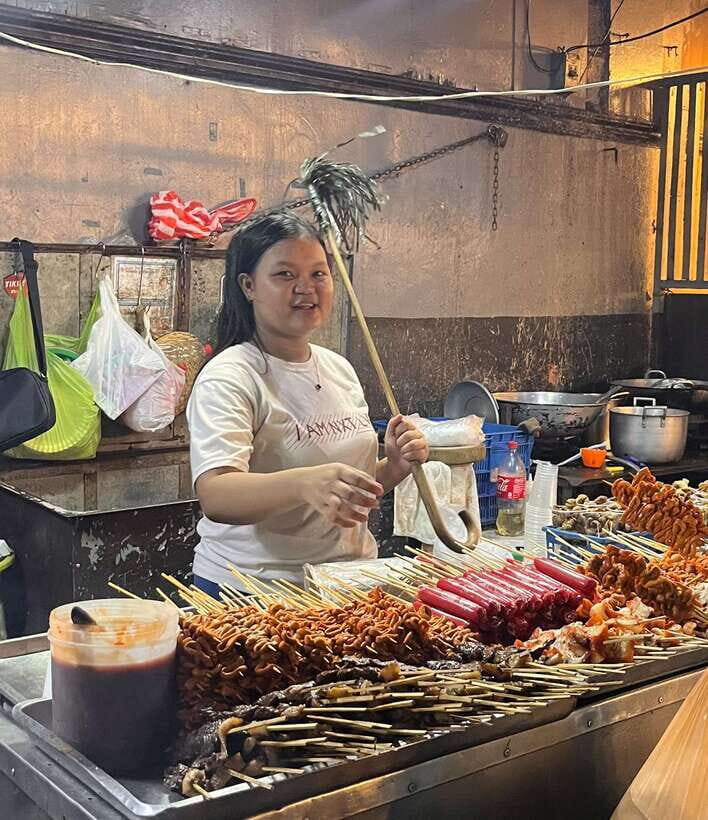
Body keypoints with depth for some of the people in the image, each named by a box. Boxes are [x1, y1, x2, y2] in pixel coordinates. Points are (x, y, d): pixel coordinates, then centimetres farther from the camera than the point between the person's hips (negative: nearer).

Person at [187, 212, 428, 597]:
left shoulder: (340, 369, 12)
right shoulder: (229, 377, -10)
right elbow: (215, 498, -26)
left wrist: (395, 466, 2)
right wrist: (305, 483, -42)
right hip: (251, 590, -5)